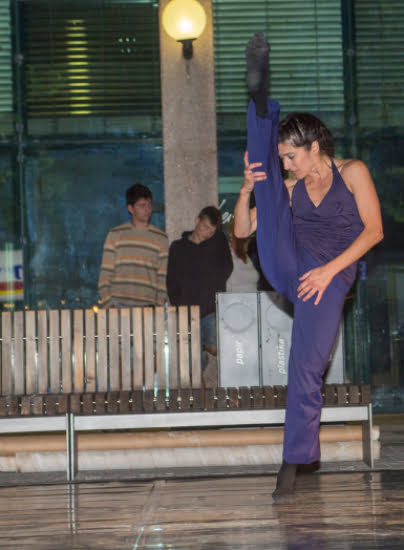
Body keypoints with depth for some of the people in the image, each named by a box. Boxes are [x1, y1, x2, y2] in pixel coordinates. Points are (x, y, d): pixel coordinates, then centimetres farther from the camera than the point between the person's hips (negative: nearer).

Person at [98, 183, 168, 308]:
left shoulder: (161, 238, 10)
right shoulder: (115, 235, 8)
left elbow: (163, 277, 9)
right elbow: (105, 272, 6)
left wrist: (160, 305, -1)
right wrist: (107, 303, -3)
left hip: (147, 306, 1)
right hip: (118, 305, 0)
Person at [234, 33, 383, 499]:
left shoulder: (351, 173, 6)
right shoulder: (291, 188, 17)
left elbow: (373, 230, -3)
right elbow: (242, 230, 14)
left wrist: (329, 270, -12)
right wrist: (247, 190, -5)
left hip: (329, 277, -4)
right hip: (287, 265, 4)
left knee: (307, 367, -15)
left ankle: (294, 462, -7)